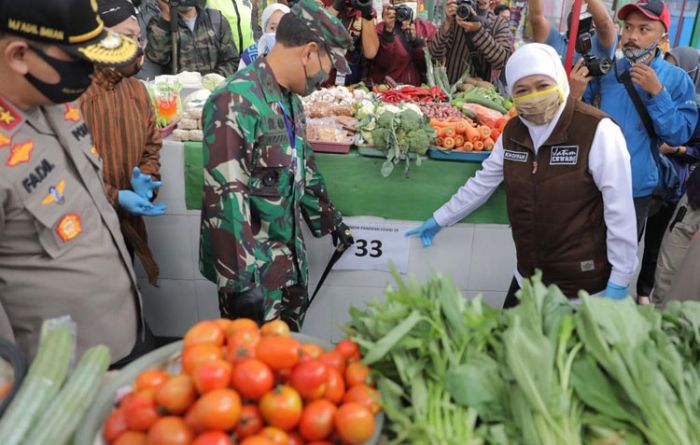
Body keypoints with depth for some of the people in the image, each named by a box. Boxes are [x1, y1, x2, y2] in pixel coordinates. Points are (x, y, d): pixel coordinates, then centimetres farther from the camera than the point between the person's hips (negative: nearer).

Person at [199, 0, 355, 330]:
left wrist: (329, 220, 25)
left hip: (289, 255, 8)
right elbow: (225, 198, -27)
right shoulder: (236, 101, -24)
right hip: (252, 265, -8)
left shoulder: (290, 99, 6)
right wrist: (239, 281, -26)